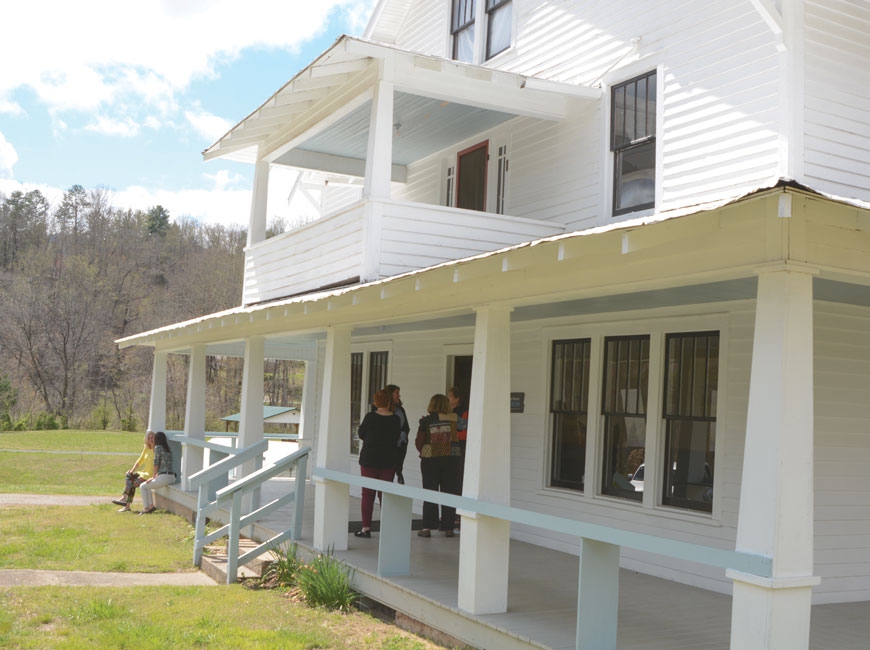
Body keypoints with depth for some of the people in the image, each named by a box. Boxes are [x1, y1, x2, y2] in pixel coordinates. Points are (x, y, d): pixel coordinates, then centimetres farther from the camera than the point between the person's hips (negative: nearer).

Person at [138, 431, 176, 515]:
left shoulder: (158, 447, -5)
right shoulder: (168, 449, 19)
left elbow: (156, 463, -5)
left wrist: (153, 477, 4)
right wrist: (155, 475, 18)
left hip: (164, 477, -9)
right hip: (172, 477, 9)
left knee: (142, 487, 8)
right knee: (147, 485, 27)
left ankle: (146, 508, 6)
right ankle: (151, 505, 21)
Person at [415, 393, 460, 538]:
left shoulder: (426, 421, -3)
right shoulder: (453, 418, -2)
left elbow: (418, 442, -3)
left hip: (430, 459, 0)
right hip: (450, 459, 1)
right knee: (449, 492, 8)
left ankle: (427, 527, 3)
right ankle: (448, 527, 10)